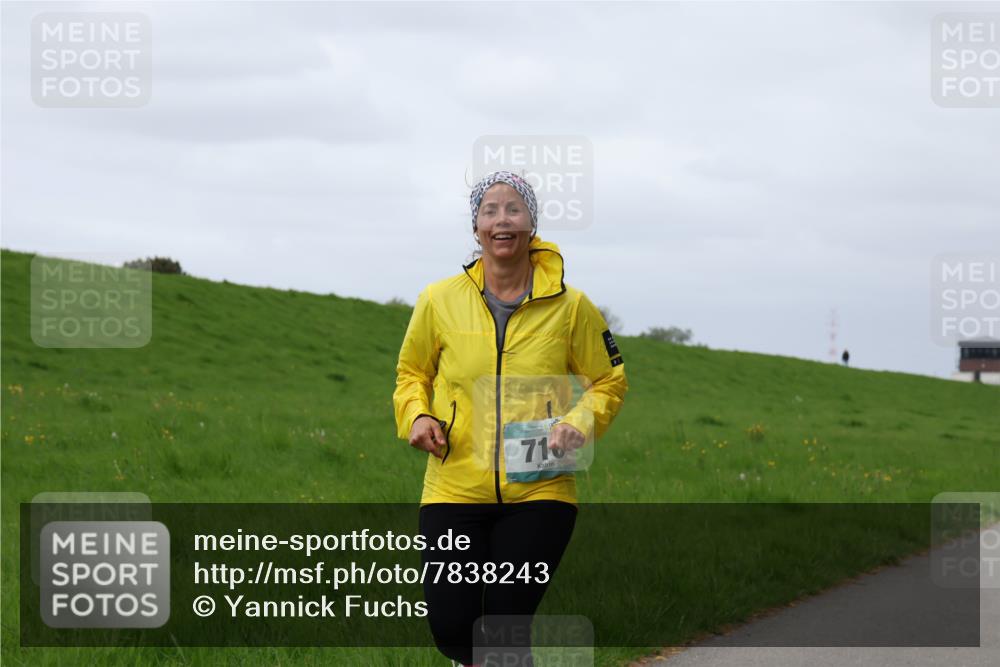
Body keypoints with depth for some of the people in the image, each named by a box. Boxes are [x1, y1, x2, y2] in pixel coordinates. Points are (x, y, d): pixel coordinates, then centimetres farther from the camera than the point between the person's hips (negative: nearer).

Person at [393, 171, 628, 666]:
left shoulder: (569, 307, -1)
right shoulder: (439, 301, 0)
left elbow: (609, 381, 10)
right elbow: (412, 372, 16)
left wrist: (579, 422, -9)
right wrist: (416, 416, -4)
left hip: (539, 494, -1)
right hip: (455, 490, 1)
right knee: (450, 626, -3)